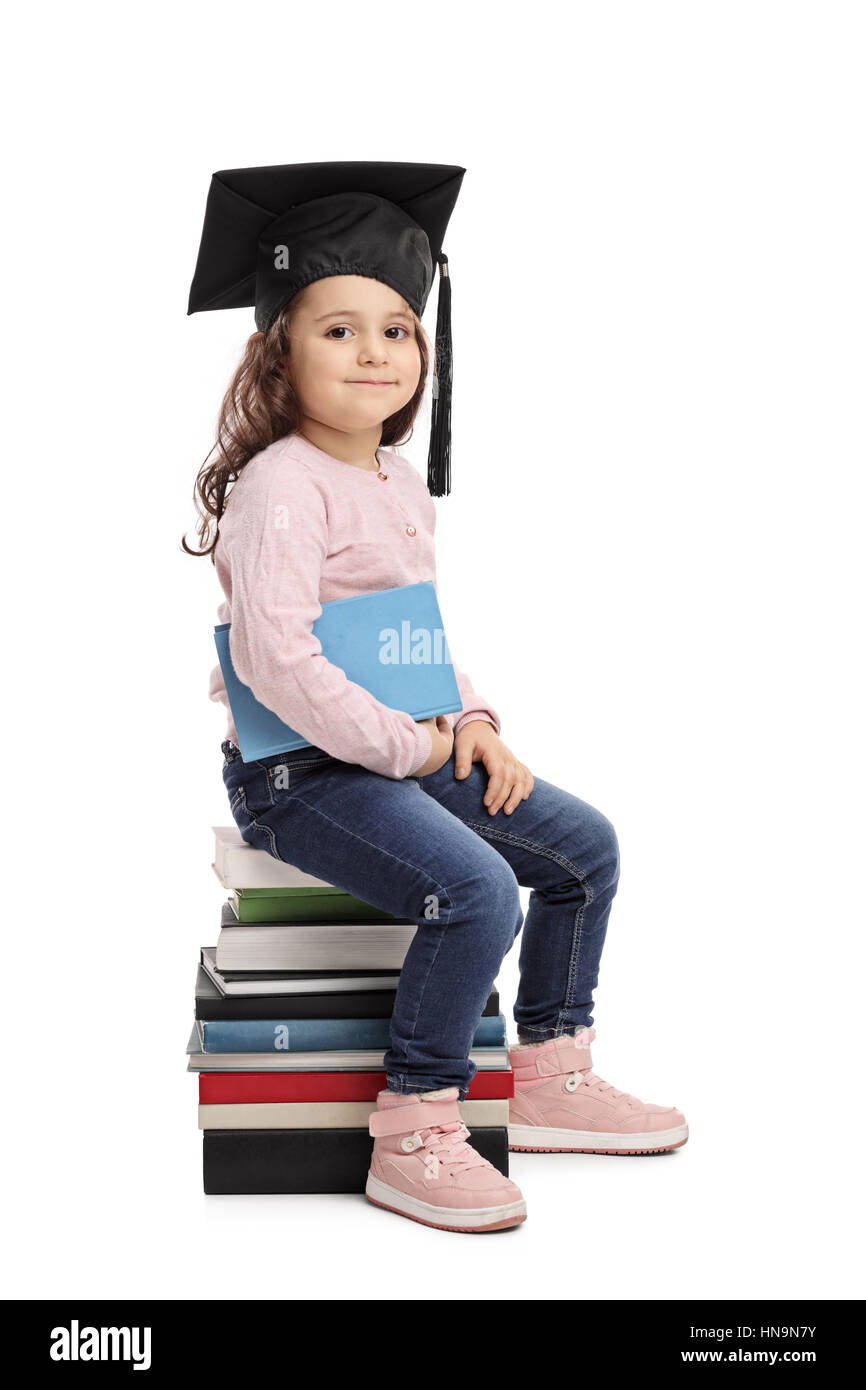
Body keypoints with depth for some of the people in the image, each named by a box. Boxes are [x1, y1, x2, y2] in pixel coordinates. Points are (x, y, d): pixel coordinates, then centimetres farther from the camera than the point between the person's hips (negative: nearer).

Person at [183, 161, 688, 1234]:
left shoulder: (402, 481, 12)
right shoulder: (280, 485, -17)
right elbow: (272, 658, -27)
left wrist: (471, 722, 5)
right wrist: (402, 747, -19)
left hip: (413, 753, 9)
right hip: (302, 776, -9)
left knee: (586, 845, 9)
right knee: (477, 892, -28)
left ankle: (549, 1078, 22)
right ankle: (411, 1140, -11)